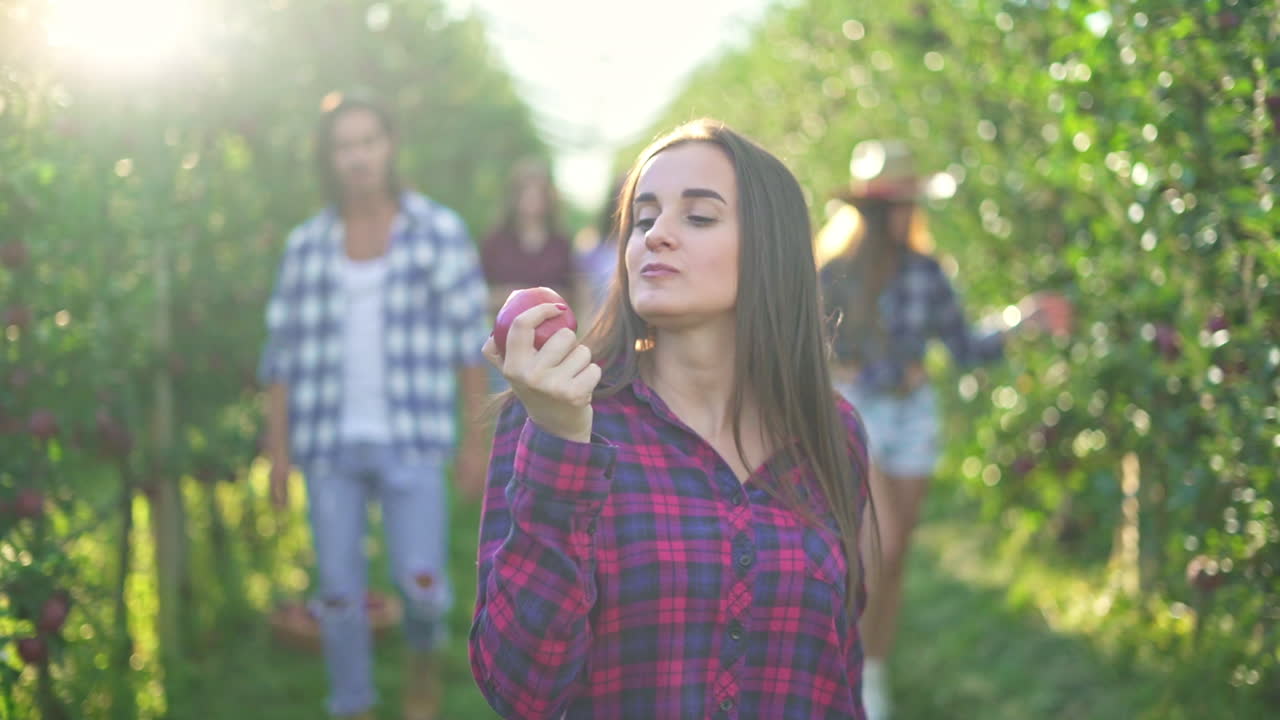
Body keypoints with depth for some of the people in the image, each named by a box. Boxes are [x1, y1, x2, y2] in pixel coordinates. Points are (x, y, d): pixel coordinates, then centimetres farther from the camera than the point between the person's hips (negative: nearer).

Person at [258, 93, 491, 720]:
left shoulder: (438, 233, -1)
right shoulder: (307, 246, 5)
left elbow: (469, 339, 1)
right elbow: (284, 354, 7)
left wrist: (478, 440, -2)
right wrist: (277, 453, 3)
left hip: (411, 439, -2)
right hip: (330, 442, 2)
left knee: (420, 583, -11)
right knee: (339, 592, 2)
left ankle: (422, 654, 24)